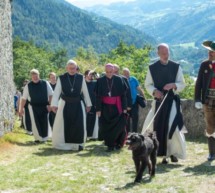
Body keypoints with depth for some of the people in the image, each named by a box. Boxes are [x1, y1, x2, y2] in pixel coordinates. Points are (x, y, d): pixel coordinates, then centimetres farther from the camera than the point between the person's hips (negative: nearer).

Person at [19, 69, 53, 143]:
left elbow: (51, 95, 2)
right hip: (33, 107, 0)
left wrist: (49, 104, -6)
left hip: (44, 106, 0)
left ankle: (44, 137, 17)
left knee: (44, 122, 3)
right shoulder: (28, 86, 0)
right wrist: (21, 108, 2)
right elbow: (24, 98, 4)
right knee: (35, 123, 0)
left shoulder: (45, 83, -2)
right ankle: (38, 138, 11)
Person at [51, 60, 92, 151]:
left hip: (78, 105, 1)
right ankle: (61, 144, 17)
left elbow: (85, 92, 6)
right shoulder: (61, 78, -5)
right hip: (65, 104, -1)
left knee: (79, 124, -2)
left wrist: (88, 104, 8)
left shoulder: (81, 77, -1)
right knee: (65, 125, 5)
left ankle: (78, 143, 9)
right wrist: (54, 104, -14)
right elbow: (56, 92, -6)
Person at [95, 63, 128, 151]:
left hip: (117, 107, 0)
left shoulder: (119, 80, -2)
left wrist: (124, 107, -5)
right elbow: (98, 96, -2)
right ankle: (110, 145, 11)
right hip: (105, 107, 0)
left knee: (119, 126, 1)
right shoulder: (100, 81, -3)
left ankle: (118, 143, 20)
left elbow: (123, 94, 0)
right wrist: (98, 109, -7)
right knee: (107, 126, 1)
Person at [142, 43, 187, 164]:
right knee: (159, 127, -2)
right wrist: (154, 91, -12)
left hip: (173, 101, -1)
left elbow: (182, 84, 5)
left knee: (173, 126, -11)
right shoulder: (152, 68, 4)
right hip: (158, 101, 1)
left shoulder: (176, 67, 3)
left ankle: (174, 152, 2)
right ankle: (165, 154, 9)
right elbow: (148, 85, 8)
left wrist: (173, 85, -16)